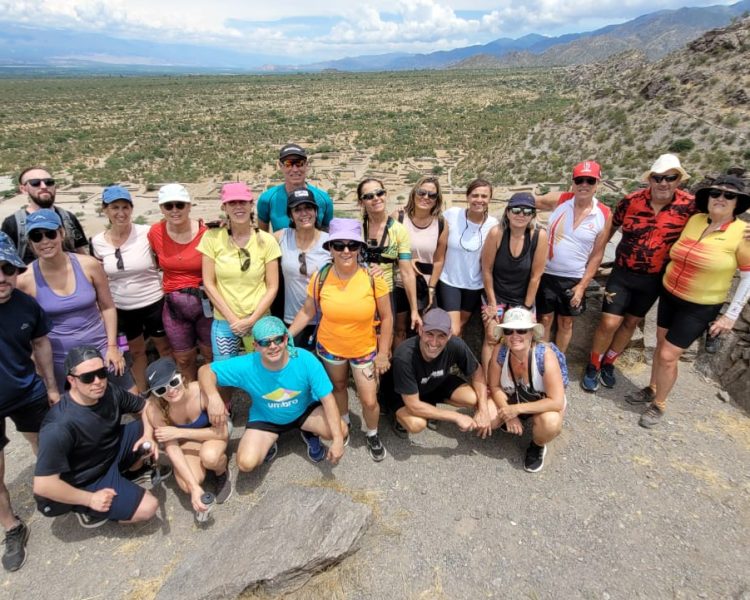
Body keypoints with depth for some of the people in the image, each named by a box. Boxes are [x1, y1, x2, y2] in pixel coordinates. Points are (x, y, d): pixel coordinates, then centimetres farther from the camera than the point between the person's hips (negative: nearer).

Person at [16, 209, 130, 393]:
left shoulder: (89, 265, -8)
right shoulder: (25, 279, -9)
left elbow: (108, 307, 2)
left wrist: (112, 346, -2)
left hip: (101, 349, 1)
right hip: (59, 358, -1)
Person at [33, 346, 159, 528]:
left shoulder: (110, 393, -15)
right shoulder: (60, 426, -34)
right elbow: (43, 485, -30)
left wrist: (148, 436, -16)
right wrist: (90, 499, -20)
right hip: (86, 482, -7)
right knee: (148, 507, -15)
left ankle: (128, 472, 15)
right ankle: (88, 508, 7)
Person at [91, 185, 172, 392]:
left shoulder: (147, 233, -16)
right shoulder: (98, 242, -5)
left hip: (153, 303, -3)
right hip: (122, 309, 3)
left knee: (165, 348, 14)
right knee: (136, 351, 22)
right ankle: (142, 393, 41)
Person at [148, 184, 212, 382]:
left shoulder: (206, 233, -14)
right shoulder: (155, 232, -4)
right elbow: (155, 264, 11)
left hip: (205, 303, -3)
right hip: (173, 306, 3)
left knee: (213, 356, 15)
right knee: (184, 360, 19)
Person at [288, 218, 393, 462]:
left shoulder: (374, 278, -22)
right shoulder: (320, 278, -18)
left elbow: (386, 318, -12)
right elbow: (307, 312, -5)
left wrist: (383, 353, -9)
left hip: (365, 350, -2)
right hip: (329, 347, 2)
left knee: (369, 401, 3)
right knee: (338, 387, 25)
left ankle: (373, 435, 36)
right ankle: (344, 422, 55)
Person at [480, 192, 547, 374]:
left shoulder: (540, 236, -19)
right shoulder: (496, 233, -21)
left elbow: (535, 276, -11)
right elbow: (487, 270, -12)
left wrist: (526, 307, -6)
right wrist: (492, 303, -7)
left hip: (522, 298, 1)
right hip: (496, 295, -1)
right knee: (492, 337, -5)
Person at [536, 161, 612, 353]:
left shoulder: (604, 215, -6)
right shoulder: (559, 201, -6)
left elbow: (597, 255, -1)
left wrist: (582, 286, -3)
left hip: (574, 279, 1)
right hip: (547, 274, -1)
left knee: (566, 323, 14)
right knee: (545, 320, 9)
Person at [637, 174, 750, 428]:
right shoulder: (694, 220, -2)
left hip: (700, 307, -5)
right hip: (669, 295, 5)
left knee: (668, 356, -3)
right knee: (661, 345, 17)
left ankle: (659, 405, 18)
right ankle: (651, 389, 36)